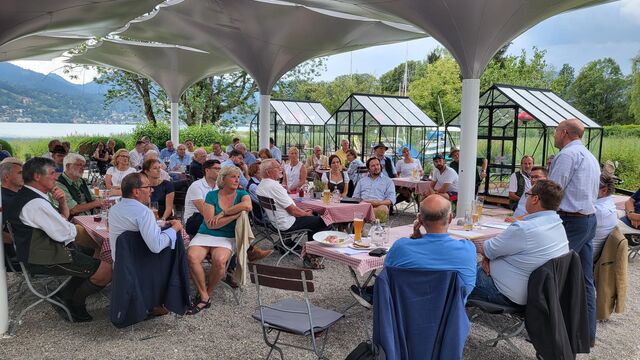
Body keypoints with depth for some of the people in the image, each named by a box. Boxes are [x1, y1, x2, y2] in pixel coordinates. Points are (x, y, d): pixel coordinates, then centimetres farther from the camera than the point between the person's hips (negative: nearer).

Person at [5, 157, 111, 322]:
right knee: (106, 270, -18)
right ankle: (74, 305, 8)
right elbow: (64, 234, -23)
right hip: (45, 259, -11)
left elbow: (64, 216, 19)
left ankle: (64, 296, 13)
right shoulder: (35, 203, -24)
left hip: (48, 247, 11)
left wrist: (62, 201, -2)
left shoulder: (31, 195, 11)